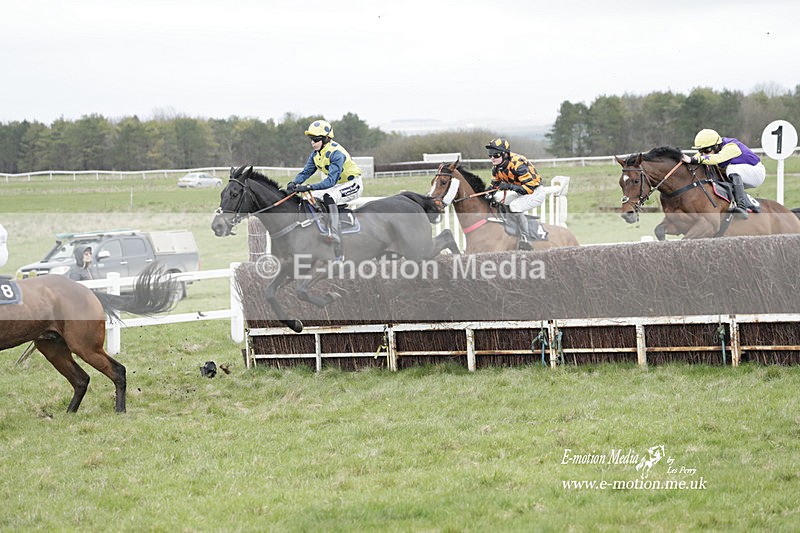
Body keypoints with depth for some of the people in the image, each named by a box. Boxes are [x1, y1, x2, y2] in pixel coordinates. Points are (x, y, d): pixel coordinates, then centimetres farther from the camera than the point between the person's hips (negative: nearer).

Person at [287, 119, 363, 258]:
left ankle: (334, 235, -40)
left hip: (353, 184, -9)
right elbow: (306, 172, 0)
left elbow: (331, 180, -35)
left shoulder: (336, 153, -28)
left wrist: (309, 187, -44)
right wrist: (294, 183, -21)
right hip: (336, 185, 9)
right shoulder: (316, 154, 0)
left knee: (328, 197, -34)